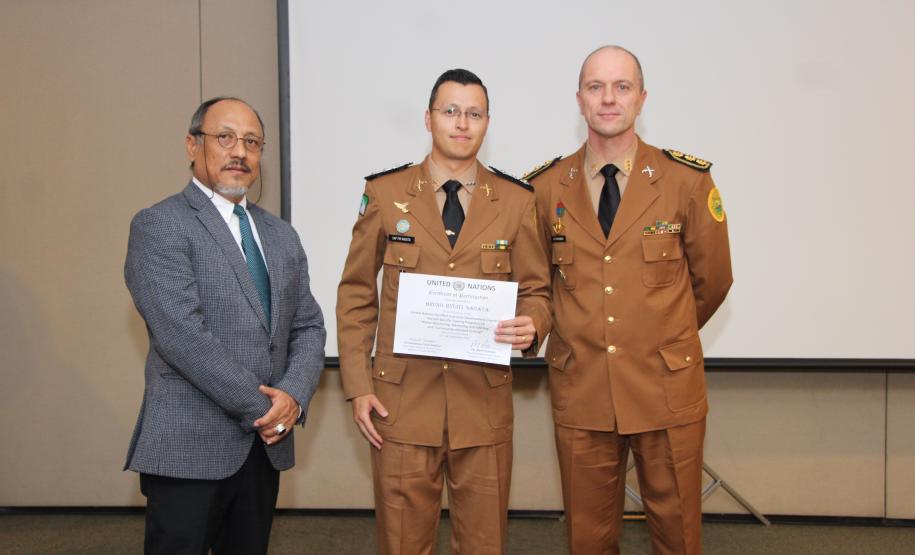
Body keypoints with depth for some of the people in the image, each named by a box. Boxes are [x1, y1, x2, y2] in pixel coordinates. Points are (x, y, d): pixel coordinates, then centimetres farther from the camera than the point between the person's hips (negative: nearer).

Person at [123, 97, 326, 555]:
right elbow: (182, 335, -18)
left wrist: (293, 395, -9)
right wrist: (260, 409, -15)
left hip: (266, 444, 6)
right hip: (189, 448, -6)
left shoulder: (280, 234, 13)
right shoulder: (158, 226, -8)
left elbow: (308, 326, 10)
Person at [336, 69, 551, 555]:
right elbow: (356, 296, 4)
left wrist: (532, 327, -15)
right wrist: (357, 387, -2)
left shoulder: (517, 201, 3)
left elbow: (535, 291, 8)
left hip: (484, 401, 1)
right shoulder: (385, 194, 1)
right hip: (401, 400, 0)